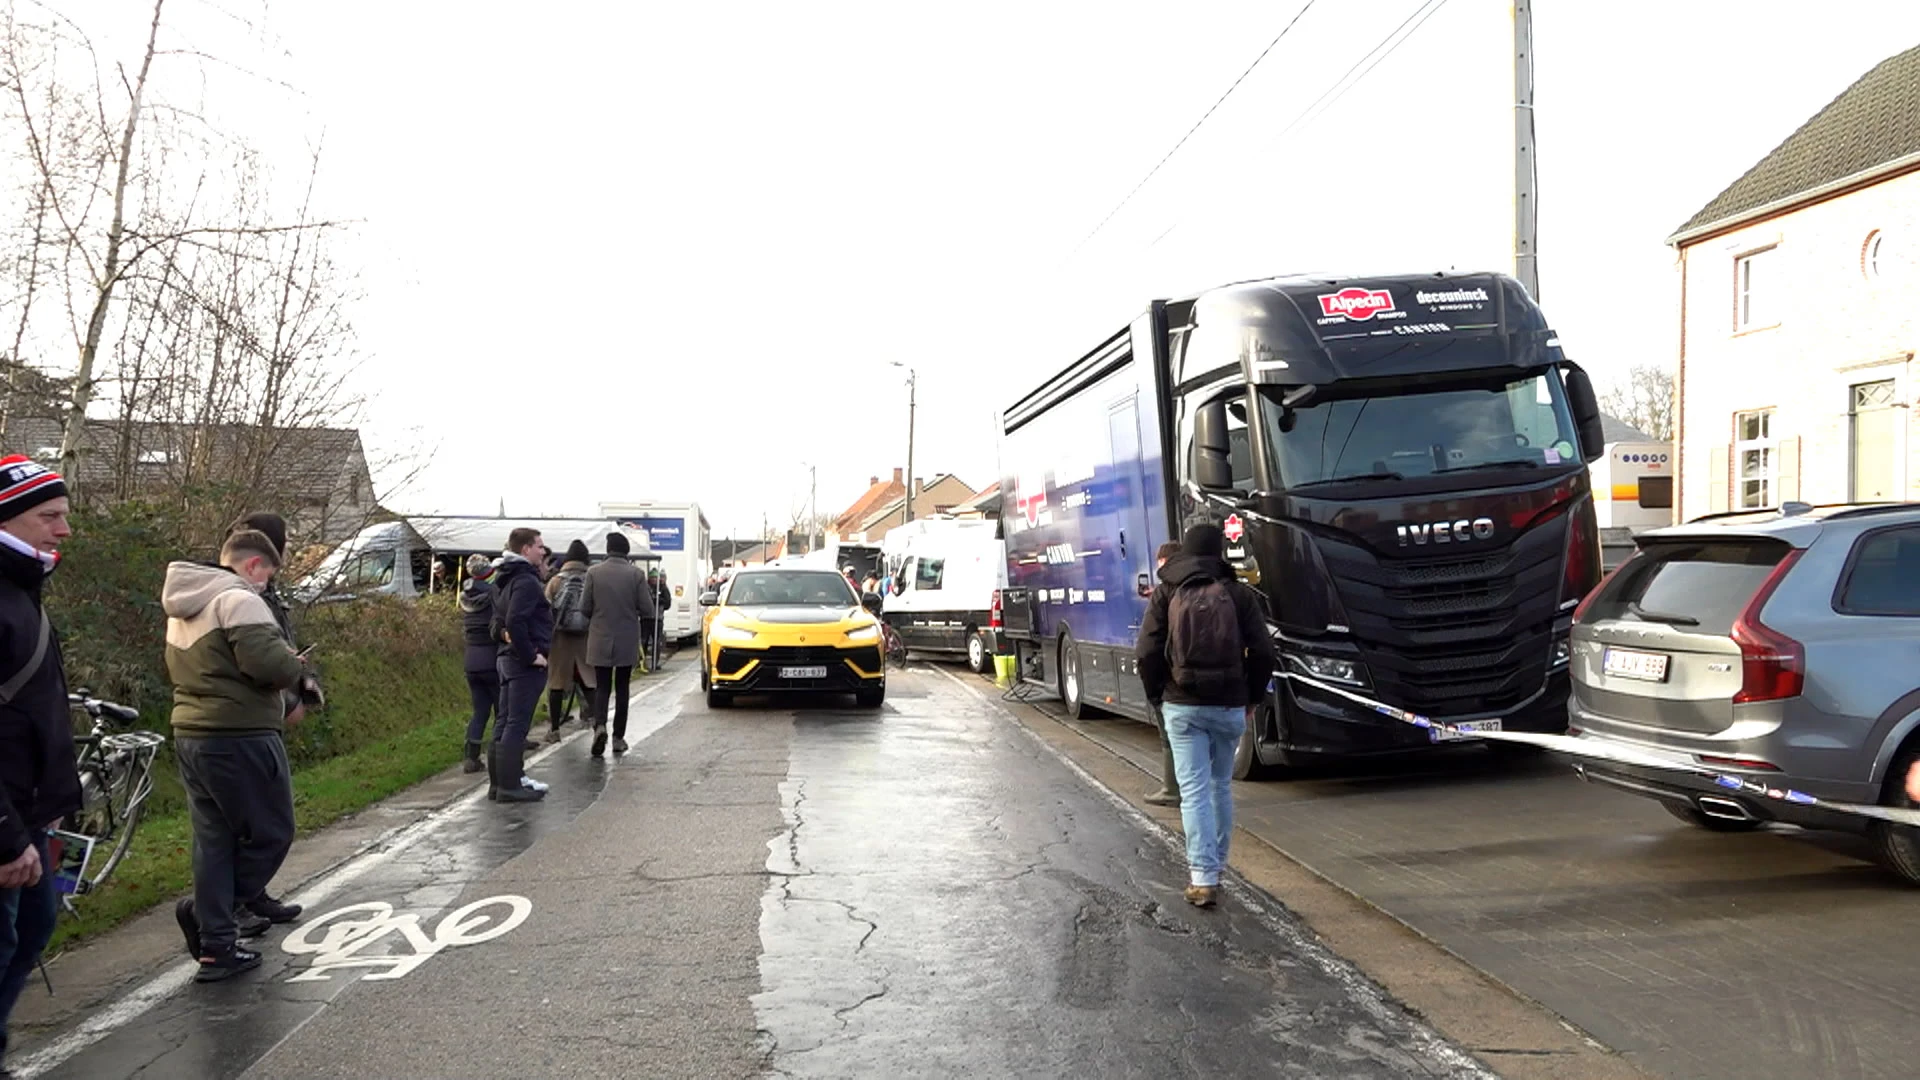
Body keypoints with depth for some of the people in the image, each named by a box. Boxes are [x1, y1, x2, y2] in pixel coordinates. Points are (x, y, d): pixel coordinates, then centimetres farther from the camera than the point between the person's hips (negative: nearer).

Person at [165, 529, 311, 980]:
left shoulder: (183, 610, 17)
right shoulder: (238, 600, -14)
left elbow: (177, 670, 18)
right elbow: (269, 663, -24)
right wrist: (296, 664, -4)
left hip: (190, 736, 9)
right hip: (240, 740, -9)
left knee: (214, 841, 12)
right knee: (271, 833, 4)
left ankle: (216, 947, 15)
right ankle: (211, 911, 0)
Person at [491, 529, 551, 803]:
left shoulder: (504, 579, 16)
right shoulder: (526, 581, -16)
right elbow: (515, 621, -26)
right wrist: (530, 655, -20)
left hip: (506, 657, 10)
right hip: (526, 664, -10)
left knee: (504, 722, 13)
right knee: (517, 723, -6)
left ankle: (497, 783, 18)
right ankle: (509, 786, -3)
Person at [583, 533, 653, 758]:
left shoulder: (594, 572, -6)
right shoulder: (636, 574, -8)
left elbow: (586, 608, -3)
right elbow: (647, 610, -8)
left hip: (600, 640, 0)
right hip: (627, 641, 0)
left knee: (601, 687, 7)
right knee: (622, 688, 11)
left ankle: (600, 725, -17)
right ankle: (618, 737, 12)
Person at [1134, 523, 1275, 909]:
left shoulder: (1166, 594, -1)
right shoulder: (1239, 594, 1)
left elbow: (1147, 653, -6)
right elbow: (1262, 652, -3)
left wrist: (1157, 697, 8)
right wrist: (1251, 699, 10)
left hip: (1182, 705, -1)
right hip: (1229, 705, 1)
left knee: (1194, 790, -2)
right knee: (1221, 787, 17)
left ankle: (1202, 878, -8)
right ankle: (1215, 868, 26)